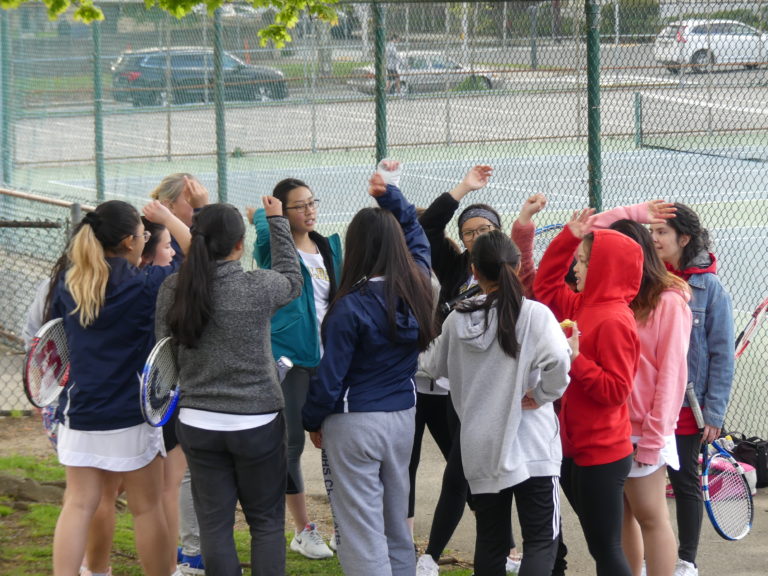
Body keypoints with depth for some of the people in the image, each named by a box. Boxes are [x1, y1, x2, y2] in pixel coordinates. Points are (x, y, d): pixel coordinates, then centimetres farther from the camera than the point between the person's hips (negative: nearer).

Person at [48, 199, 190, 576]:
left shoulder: (68, 283, 2)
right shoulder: (143, 284, -13)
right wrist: (168, 219, 1)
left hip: (79, 413, 4)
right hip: (131, 416, -4)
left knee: (79, 504, 4)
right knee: (146, 507, 10)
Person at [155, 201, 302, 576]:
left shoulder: (173, 289, -5)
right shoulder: (258, 287, -14)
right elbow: (292, 279, 9)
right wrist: (277, 221, 19)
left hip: (197, 423, 3)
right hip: (256, 425, -3)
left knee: (214, 524, 9)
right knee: (266, 523, 10)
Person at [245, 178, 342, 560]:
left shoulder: (328, 247, 10)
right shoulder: (275, 247, -7)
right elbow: (265, 226, -31)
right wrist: (263, 215, -11)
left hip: (327, 355, 5)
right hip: (288, 355, -5)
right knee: (292, 442, 1)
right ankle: (303, 531, 11)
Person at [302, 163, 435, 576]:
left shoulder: (352, 306, -19)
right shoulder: (417, 287, -2)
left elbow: (330, 376, -13)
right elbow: (416, 233, 20)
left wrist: (312, 421, 1)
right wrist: (391, 196, 16)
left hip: (355, 423, -7)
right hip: (402, 417, 7)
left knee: (361, 533, -2)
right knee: (397, 526, 17)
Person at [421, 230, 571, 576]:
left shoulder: (458, 319, 1)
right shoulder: (533, 315, -12)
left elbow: (434, 366, 17)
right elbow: (558, 361, -28)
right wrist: (543, 395, -11)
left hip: (479, 447, 4)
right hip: (529, 446, -4)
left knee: (490, 541, 13)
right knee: (541, 541, -1)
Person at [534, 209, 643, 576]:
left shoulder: (614, 322, -18)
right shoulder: (583, 308, 7)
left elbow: (615, 390, -21)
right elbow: (545, 285, 20)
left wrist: (575, 360, -23)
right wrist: (568, 238, 11)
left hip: (602, 457, -9)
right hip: (577, 451, 9)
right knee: (603, 546, 14)